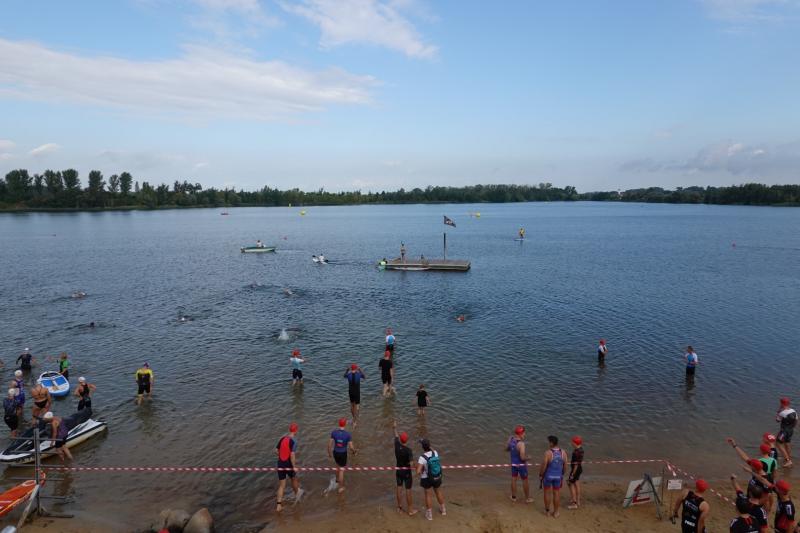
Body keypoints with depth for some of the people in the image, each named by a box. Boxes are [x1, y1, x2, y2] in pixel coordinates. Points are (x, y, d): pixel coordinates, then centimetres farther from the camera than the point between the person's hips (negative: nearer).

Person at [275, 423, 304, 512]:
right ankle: (297, 495, 45)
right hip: (289, 465, -5)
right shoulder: (293, 441, -17)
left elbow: (276, 451, 9)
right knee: (294, 480, 23)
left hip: (280, 465, 5)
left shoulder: (282, 438, 2)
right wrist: (294, 467, -15)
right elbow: (292, 455, -23)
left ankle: (279, 505, 9)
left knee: (281, 486, 12)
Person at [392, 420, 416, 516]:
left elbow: (396, 436, 8)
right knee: (408, 490, 6)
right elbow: (411, 463, -29)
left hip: (398, 470, 5)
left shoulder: (397, 446, -10)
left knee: (399, 488, 16)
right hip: (406, 471, -5)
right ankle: (410, 510, 16)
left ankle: (400, 507, 29)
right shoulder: (408, 450, -25)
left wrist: (395, 428, 25)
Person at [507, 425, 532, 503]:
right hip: (521, 464, -5)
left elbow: (507, 449, 5)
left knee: (513, 479, 19)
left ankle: (514, 497, 31)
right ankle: (527, 498, 29)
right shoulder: (521, 443, -31)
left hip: (513, 463, 6)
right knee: (525, 481, 14)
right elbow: (522, 458, -31)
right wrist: (527, 457, -9)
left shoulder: (510, 438, -10)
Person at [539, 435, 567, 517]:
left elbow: (543, 466, -18)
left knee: (547, 493, 14)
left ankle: (547, 511, 26)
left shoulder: (548, 453, -23)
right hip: (558, 476, 3)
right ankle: (555, 512, 24)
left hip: (548, 476, -3)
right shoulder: (563, 453, -9)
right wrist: (562, 474, 18)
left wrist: (540, 475, -1)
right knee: (556, 493, 14)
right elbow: (565, 466, 1)